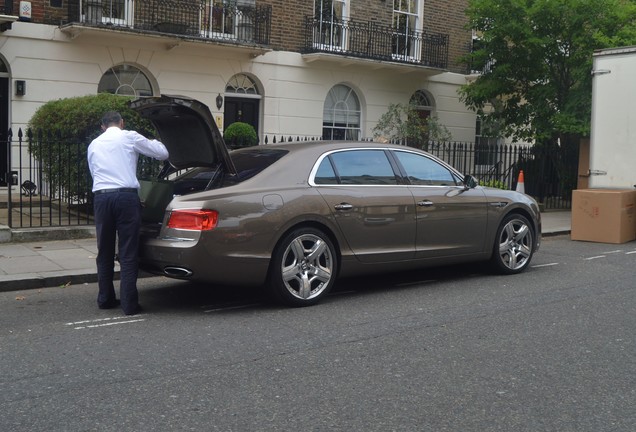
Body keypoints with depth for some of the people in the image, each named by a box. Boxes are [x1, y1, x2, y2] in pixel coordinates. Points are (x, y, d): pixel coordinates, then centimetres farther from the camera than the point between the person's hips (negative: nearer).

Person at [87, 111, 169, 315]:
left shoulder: (94, 144, 20)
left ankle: (105, 299, 22)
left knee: (104, 251, 15)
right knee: (128, 253, -1)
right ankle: (129, 304, -2)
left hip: (101, 197, 4)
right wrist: (155, 142, 30)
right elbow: (163, 153, 9)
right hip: (126, 196, -4)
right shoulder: (130, 137, 6)